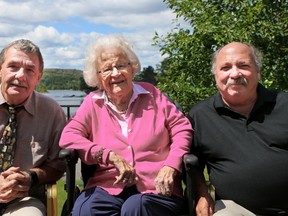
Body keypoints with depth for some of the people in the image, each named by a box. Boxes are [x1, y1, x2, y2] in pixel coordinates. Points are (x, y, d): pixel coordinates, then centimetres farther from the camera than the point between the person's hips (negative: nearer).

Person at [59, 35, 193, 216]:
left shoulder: (152, 94, 12)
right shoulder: (93, 103, 11)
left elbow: (182, 129, 9)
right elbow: (68, 137, -1)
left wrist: (171, 167, -7)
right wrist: (112, 157, -10)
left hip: (156, 188, 0)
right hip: (109, 186, 1)